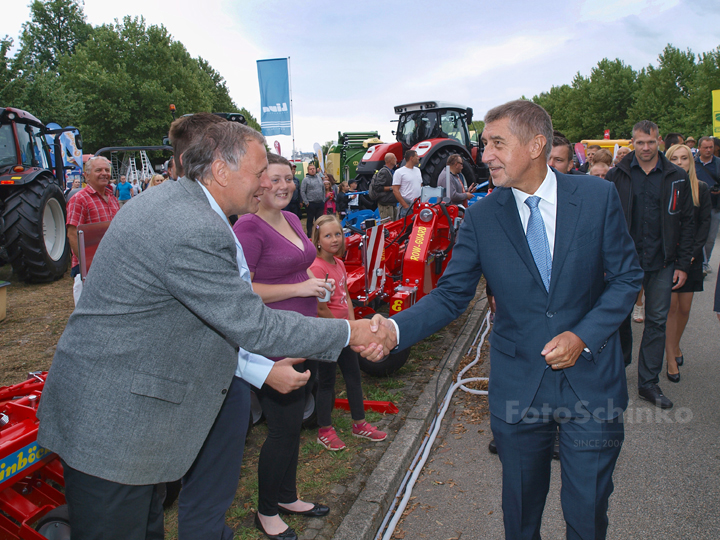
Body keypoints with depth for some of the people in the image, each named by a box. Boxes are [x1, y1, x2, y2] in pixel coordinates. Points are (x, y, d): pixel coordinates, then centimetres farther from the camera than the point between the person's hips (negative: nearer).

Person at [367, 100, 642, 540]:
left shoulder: (598, 197, -6)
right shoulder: (481, 217, -5)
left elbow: (626, 277, 0)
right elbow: (451, 295, -7)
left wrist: (583, 336, -13)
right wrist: (396, 329, -23)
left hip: (591, 379, 0)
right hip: (518, 384, 1)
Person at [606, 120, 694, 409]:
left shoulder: (677, 178, 5)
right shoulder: (616, 176, 1)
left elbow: (686, 223, 7)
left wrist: (683, 264, 1)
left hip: (661, 263, 1)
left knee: (657, 322, 5)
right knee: (620, 316, 8)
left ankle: (649, 383, 16)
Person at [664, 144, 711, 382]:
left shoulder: (701, 189, 6)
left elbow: (705, 222, 5)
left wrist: (693, 251, -7)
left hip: (691, 255, 3)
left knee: (684, 307, 7)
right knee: (670, 306, -4)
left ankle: (676, 345, 30)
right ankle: (671, 359, 3)